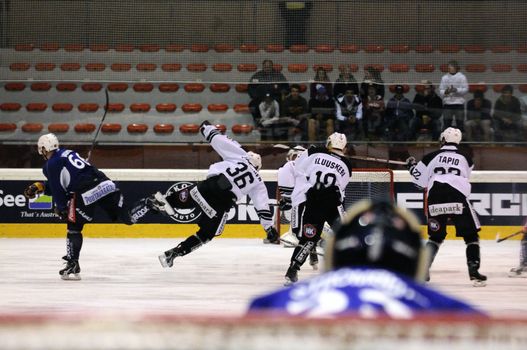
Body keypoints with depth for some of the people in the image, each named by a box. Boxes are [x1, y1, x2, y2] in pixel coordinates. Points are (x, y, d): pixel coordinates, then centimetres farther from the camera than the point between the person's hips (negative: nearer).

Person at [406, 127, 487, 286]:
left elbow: (420, 180, 15)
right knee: (471, 235, 8)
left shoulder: (431, 156, 12)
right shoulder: (466, 159, 14)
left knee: (436, 236, 19)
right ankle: (474, 271, -5)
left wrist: (412, 166, 35)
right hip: (458, 199, -2)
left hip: (435, 199, 2)